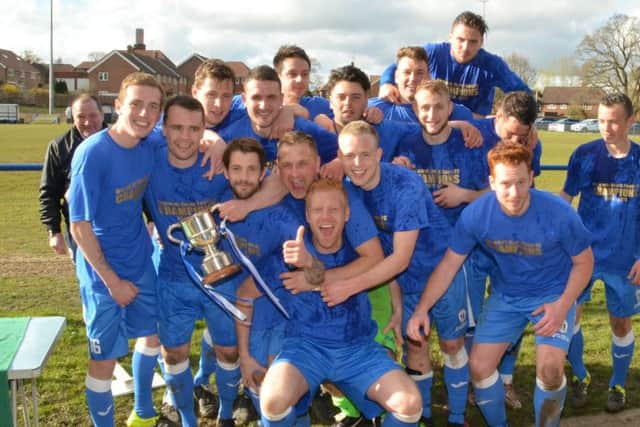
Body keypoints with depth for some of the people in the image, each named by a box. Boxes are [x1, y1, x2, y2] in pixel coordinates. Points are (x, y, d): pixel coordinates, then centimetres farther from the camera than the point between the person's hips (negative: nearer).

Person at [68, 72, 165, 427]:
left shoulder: (150, 147, -7)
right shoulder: (92, 154, -24)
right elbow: (80, 227, -21)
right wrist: (112, 281, -17)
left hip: (141, 262, 7)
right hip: (104, 273, -7)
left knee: (152, 334, 21)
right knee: (104, 359, 4)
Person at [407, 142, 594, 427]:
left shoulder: (559, 213, -25)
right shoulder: (475, 214, -21)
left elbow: (584, 262, -9)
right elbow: (449, 264, -11)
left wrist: (562, 306, -21)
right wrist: (421, 309, -21)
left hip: (553, 294, -2)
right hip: (505, 296, 3)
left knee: (549, 368, -22)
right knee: (479, 366, -6)